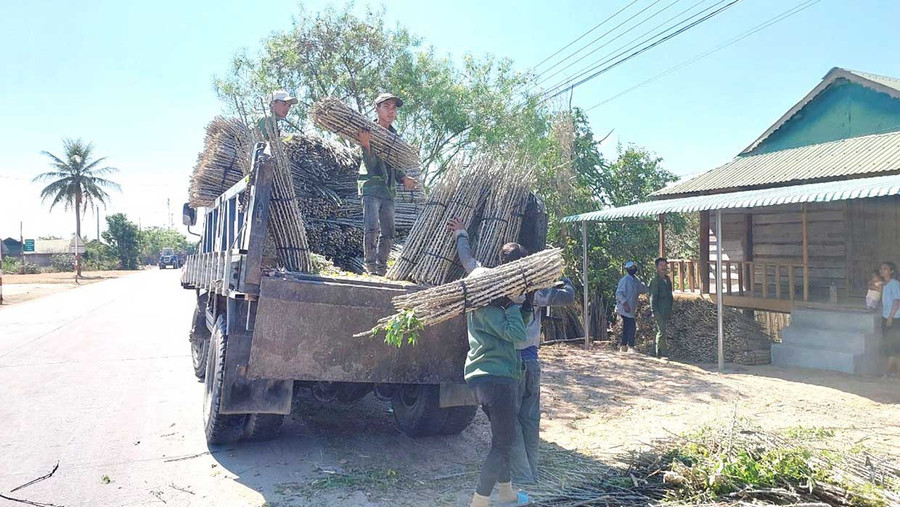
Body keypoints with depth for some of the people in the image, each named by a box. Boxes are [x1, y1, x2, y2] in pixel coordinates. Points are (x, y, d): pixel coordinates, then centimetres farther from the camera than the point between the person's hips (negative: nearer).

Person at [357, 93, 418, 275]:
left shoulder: (394, 136, 16)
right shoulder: (368, 131, -4)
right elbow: (371, 164, -14)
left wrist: (403, 178, 2)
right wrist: (366, 145, -32)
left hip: (388, 189, 7)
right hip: (371, 186, -7)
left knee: (388, 231, 7)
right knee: (372, 227, -16)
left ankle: (381, 267, 15)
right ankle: (370, 266, -10)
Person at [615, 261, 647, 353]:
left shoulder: (637, 281, 13)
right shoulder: (624, 280, -12)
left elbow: (644, 290, 21)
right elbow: (619, 293, -17)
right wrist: (625, 304, -23)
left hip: (631, 309, 8)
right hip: (625, 308, -8)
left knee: (627, 328, 12)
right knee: (632, 327, -11)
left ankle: (623, 345, 20)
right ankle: (630, 347, -6)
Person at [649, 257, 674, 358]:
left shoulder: (667, 279, 15)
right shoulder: (655, 280, -10)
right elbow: (653, 297, -13)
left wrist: (670, 311, 19)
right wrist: (655, 311, -18)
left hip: (667, 311, 8)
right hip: (660, 311, -8)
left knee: (661, 332, 12)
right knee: (661, 332, -8)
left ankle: (659, 353, 18)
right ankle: (664, 353, -7)